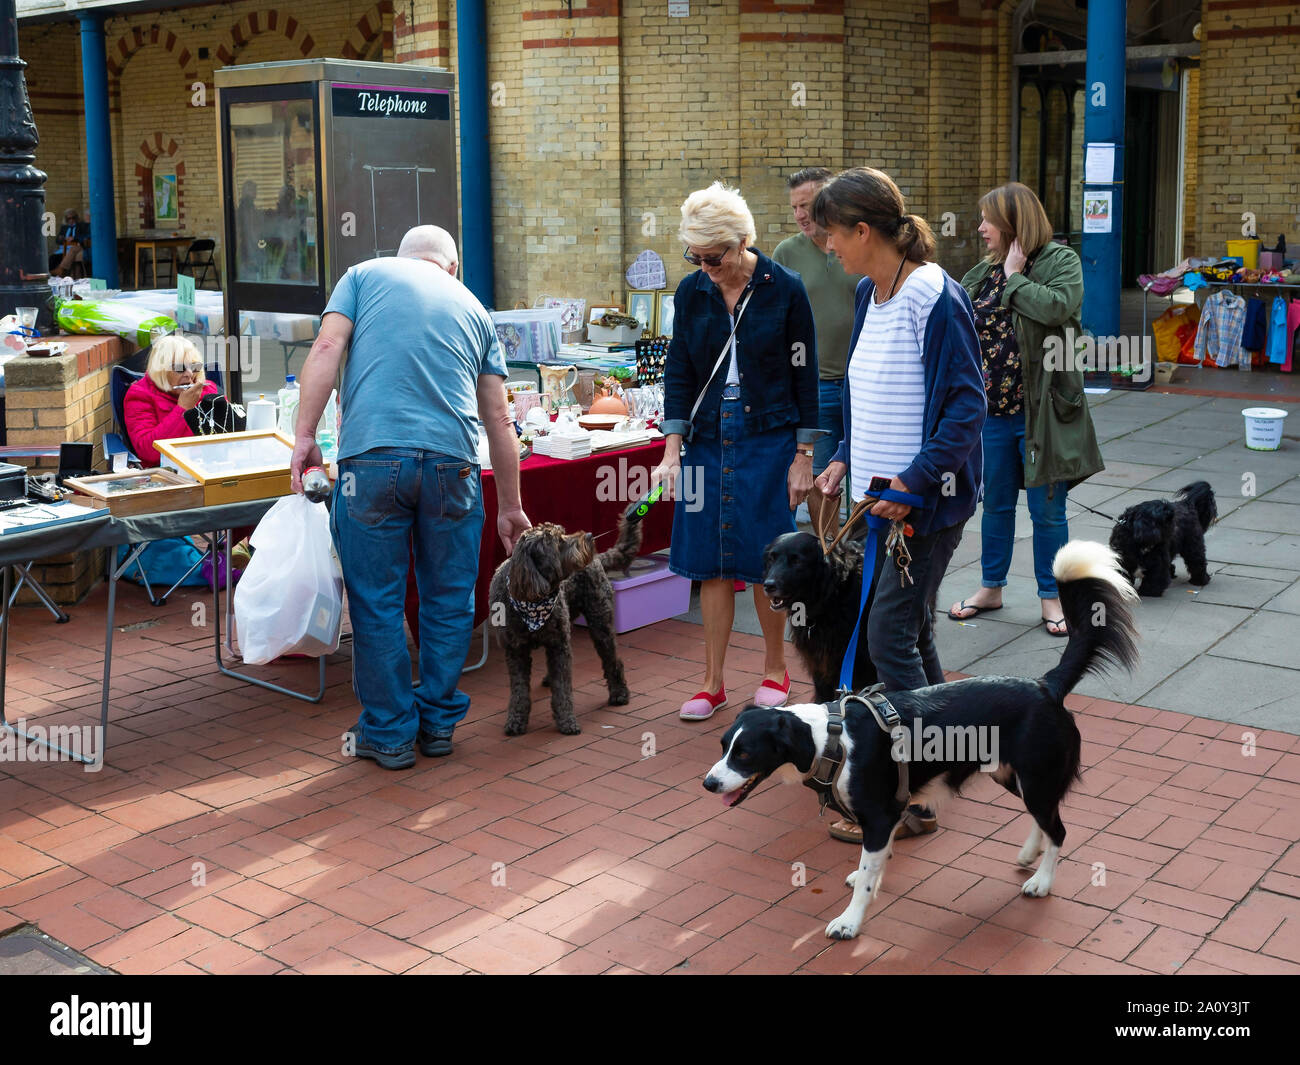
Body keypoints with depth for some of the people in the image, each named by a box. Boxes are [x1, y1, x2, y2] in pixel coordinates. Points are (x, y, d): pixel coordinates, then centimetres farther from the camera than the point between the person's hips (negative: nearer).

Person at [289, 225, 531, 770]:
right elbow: (499, 421, 20)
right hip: (451, 462, 2)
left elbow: (327, 349, -1)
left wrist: (304, 437, -2)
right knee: (448, 600, 16)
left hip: (372, 458, -2)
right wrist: (510, 506, 26)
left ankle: (389, 732, 17)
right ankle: (438, 722, 26)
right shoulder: (472, 307, 22)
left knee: (377, 603, 8)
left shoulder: (365, 275, 17)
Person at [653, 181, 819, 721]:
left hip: (768, 440, -3)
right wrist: (672, 449, -4)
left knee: (765, 561, 1)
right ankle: (713, 683, 14)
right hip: (707, 440, 3)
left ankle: (775, 671, 20)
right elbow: (679, 372, 5)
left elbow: (804, 375, -3)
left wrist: (803, 456, -4)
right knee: (712, 563, 4)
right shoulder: (691, 292, 3)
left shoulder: (784, 289, -7)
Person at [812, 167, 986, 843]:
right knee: (910, 629, 17)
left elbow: (967, 405, -20)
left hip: (926, 497, -9)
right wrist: (846, 458, 10)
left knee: (890, 634, -7)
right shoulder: (870, 293, 10)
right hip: (881, 491, 9)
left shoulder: (934, 298, -17)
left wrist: (913, 482, -24)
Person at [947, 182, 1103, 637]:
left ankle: (1051, 596, 20)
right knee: (995, 503, 15)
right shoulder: (983, 272, 9)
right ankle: (991, 588, 30)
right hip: (991, 411, 5)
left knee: (1046, 510, 5)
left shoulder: (1060, 262, -7)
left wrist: (1014, 277, -17)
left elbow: (1058, 308, -26)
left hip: (1042, 411, -5)